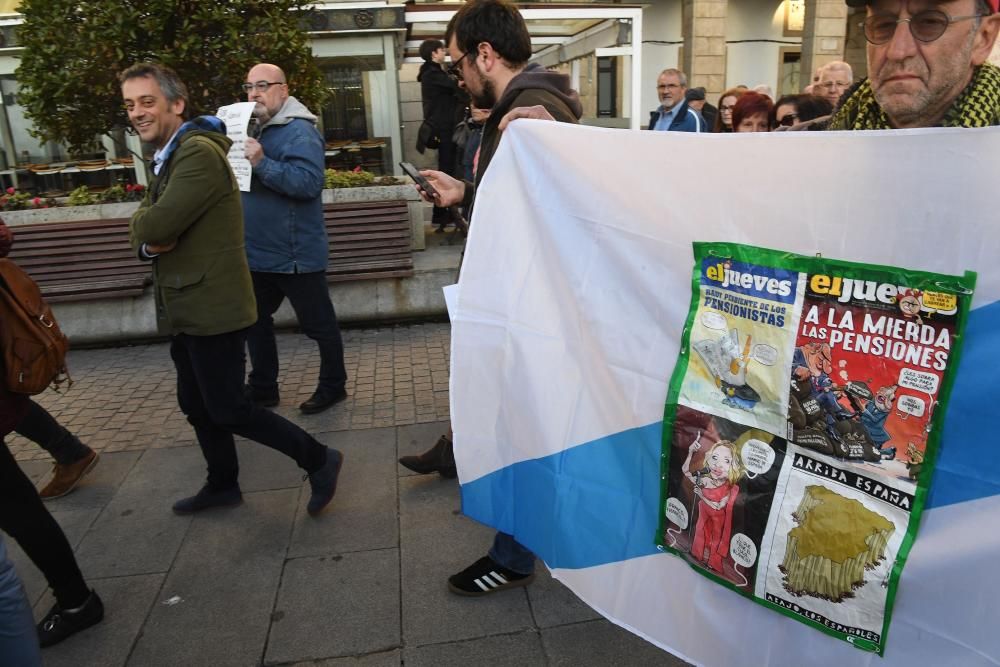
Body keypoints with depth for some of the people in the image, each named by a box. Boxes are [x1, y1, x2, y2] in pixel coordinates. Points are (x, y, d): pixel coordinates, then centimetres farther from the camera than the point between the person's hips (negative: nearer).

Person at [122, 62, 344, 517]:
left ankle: (319, 460, 10)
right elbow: (143, 229, 14)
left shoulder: (199, 153, -18)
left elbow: (157, 226, -26)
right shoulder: (167, 158, 16)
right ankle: (222, 484, 35)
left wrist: (146, 230, -3)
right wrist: (147, 244, -9)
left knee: (227, 409, -4)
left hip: (213, 306, -10)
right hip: (187, 307, 10)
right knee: (197, 406, 18)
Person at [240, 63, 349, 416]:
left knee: (318, 324, 4)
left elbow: (309, 182, -27)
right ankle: (263, 388, 31)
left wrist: (262, 163, -32)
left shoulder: (300, 131, -14)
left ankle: (333, 386, 20)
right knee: (255, 320, 17)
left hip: (295, 254, -9)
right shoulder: (258, 129, 13)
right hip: (260, 253, 10)